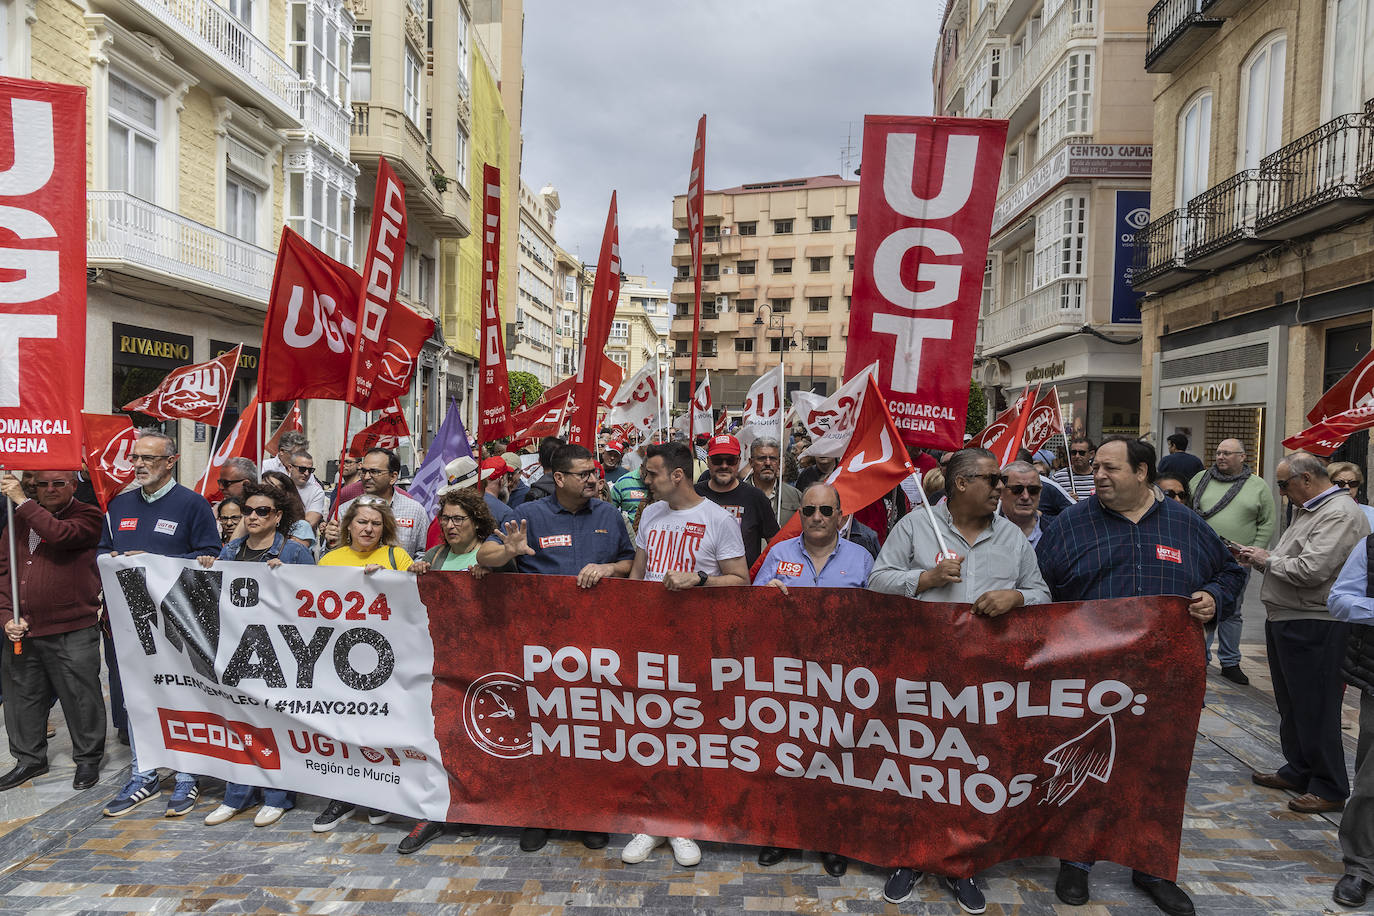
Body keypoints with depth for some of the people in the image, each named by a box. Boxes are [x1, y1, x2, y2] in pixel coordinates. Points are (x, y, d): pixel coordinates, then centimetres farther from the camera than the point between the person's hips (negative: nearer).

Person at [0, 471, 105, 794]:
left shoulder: (87, 516, -3)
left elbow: (60, 534, -25)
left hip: (73, 632, -5)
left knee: (81, 698, 3)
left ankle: (87, 759, 19)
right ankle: (30, 759, 34)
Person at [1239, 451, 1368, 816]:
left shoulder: (1340, 515, -17)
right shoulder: (1305, 510, 16)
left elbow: (1311, 570, -26)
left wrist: (1268, 560, -12)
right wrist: (1259, 559, 4)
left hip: (1315, 626, -10)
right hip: (1284, 621, 10)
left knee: (1315, 710, -1)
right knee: (1290, 704, 18)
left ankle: (1329, 788, 11)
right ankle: (1298, 771, 31)